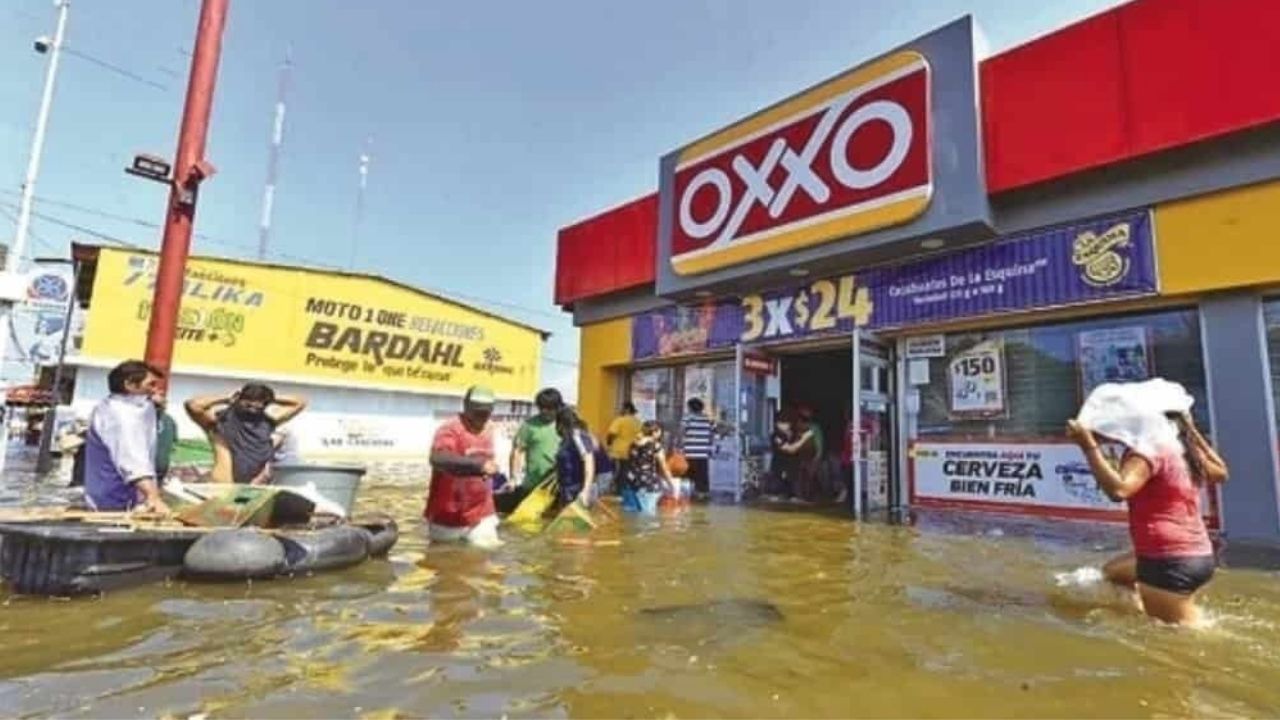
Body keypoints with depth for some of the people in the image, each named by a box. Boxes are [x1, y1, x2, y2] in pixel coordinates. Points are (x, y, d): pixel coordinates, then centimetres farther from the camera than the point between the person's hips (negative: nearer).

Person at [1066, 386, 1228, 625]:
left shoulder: (1149, 448, -18)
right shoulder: (1177, 445, 9)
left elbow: (1118, 489, -35)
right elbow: (1220, 473, 29)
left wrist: (1088, 445, -32)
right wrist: (1192, 431, 32)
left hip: (1171, 561, -10)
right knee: (1113, 573, 26)